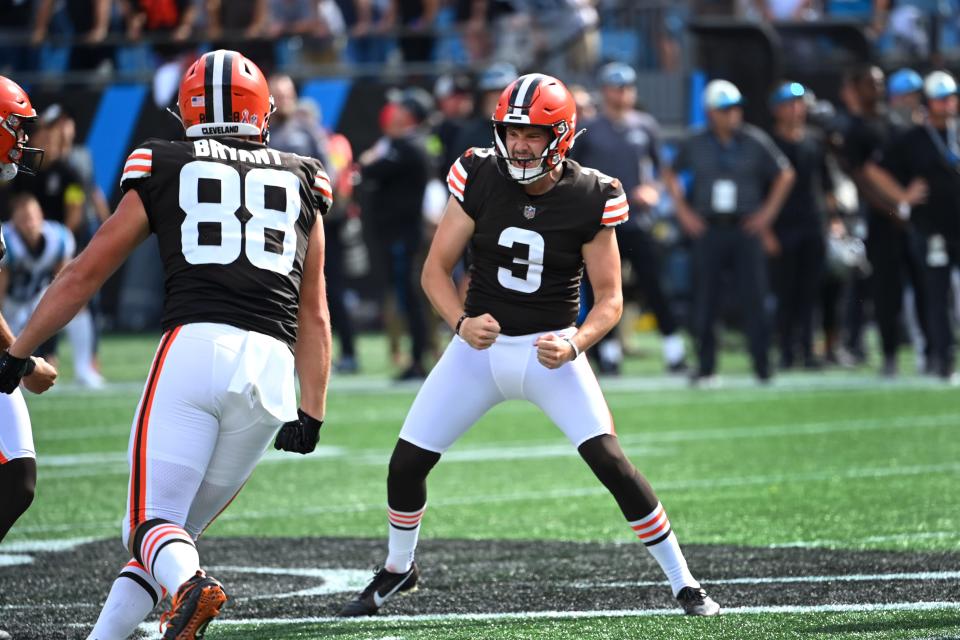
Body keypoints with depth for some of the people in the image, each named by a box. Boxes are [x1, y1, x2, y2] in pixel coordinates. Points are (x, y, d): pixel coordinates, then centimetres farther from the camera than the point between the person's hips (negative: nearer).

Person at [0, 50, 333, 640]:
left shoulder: (164, 170, 14)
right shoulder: (301, 183, 22)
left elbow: (84, 275, 17)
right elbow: (313, 314, 20)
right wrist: (312, 413, 20)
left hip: (193, 348, -3)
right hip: (271, 367, 3)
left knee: (154, 523, -6)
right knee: (185, 525, 14)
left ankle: (190, 584, -38)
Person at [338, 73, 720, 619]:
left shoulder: (590, 200, -13)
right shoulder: (480, 179, -10)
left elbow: (610, 298, -6)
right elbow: (436, 268, -3)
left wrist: (575, 344, -25)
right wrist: (462, 322, -22)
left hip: (551, 350, -2)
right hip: (482, 343, 2)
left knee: (610, 461, -19)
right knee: (407, 464, 0)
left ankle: (685, 584, -7)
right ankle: (398, 570, 30)